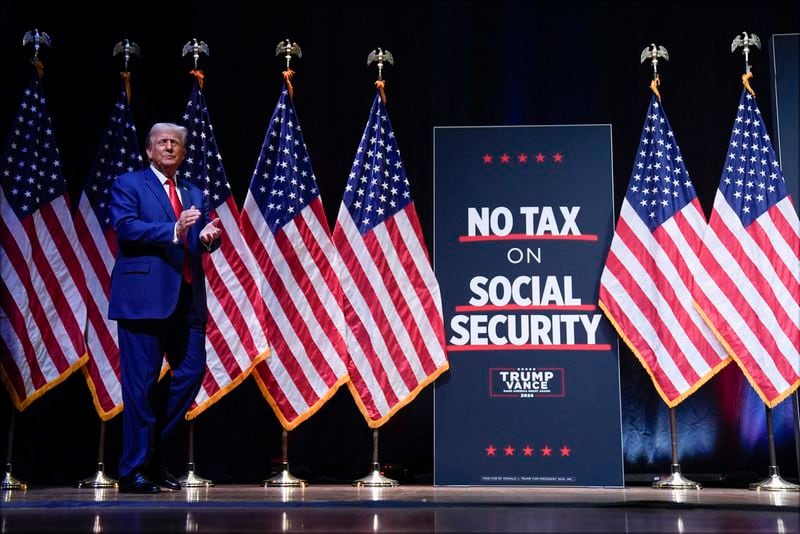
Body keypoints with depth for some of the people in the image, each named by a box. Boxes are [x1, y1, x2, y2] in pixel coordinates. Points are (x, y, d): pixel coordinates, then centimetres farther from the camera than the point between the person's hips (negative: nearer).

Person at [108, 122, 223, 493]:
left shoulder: (194, 194, 22)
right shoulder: (128, 184, 5)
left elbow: (204, 241, 14)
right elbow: (125, 227, -11)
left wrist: (209, 237, -10)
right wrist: (173, 230, -23)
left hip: (188, 296, 6)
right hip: (145, 296, -6)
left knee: (192, 372, 3)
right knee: (142, 381, -4)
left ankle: (156, 456, 19)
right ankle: (134, 470, 4)